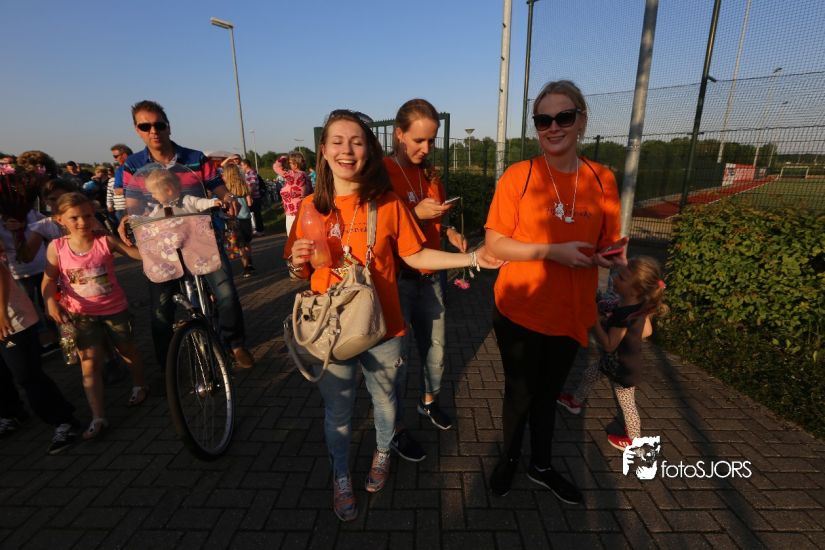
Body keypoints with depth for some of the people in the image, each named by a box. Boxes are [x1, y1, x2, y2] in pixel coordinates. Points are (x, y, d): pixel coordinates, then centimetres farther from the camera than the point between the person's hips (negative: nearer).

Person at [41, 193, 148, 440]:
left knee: (127, 350, 18)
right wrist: (51, 302, -22)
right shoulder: (56, 247, -7)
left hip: (114, 308, -1)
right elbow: (49, 279, -6)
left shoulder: (106, 241, -12)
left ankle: (139, 385, 45)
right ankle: (98, 418, 6)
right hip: (82, 313, 1)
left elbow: (139, 253, -17)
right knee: (89, 363, -2)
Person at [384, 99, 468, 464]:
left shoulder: (429, 173, 9)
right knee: (397, 355, 4)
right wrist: (415, 213, -22)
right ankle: (396, 430, 27)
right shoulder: (382, 172, -12)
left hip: (429, 275, 7)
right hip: (396, 278, -6)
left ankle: (429, 401, 45)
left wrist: (448, 231, 0)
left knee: (435, 348, 18)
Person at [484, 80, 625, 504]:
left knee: (548, 393, 22)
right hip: (520, 310, -3)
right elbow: (495, 245, -13)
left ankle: (542, 466, 47)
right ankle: (509, 458, 45)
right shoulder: (517, 176, -11)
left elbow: (607, 243, 10)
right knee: (520, 393, 15)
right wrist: (552, 251, -24)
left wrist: (612, 257, -12)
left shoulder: (602, 179, -1)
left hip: (571, 312, 4)